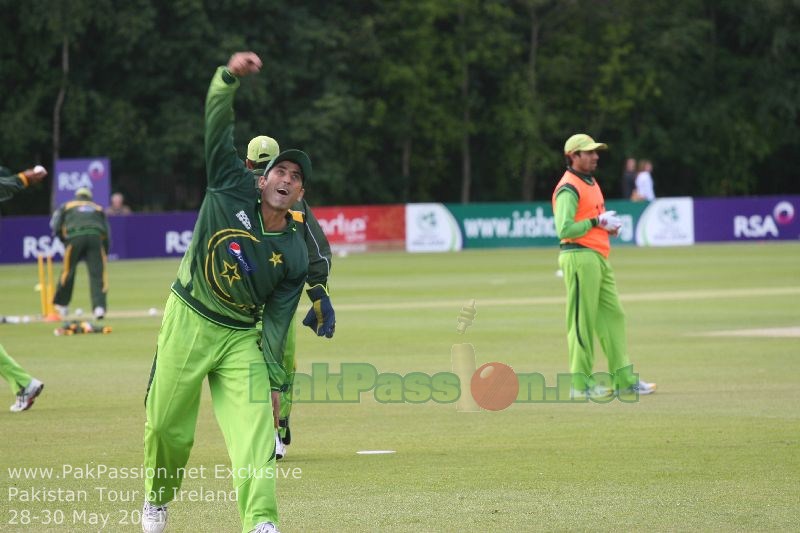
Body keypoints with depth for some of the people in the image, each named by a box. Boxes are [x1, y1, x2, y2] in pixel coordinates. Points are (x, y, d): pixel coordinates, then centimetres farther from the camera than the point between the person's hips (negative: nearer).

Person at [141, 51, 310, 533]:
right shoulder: (233, 190, -7)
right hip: (188, 321, 0)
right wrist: (229, 77, -32)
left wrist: (274, 382, -14)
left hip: (241, 338, 0)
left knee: (255, 426, -17)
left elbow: (277, 321, -5)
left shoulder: (295, 254, -5)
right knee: (167, 427, 6)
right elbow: (218, 127, -15)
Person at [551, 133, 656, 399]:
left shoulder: (591, 183, 19)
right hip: (579, 257, -10)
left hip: (599, 257, 10)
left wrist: (608, 225, 8)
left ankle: (624, 379, 14)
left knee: (612, 315, 10)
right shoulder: (568, 188, -13)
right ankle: (580, 384, -1)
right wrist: (597, 222, -16)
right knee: (582, 321, -5)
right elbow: (564, 229, -22)